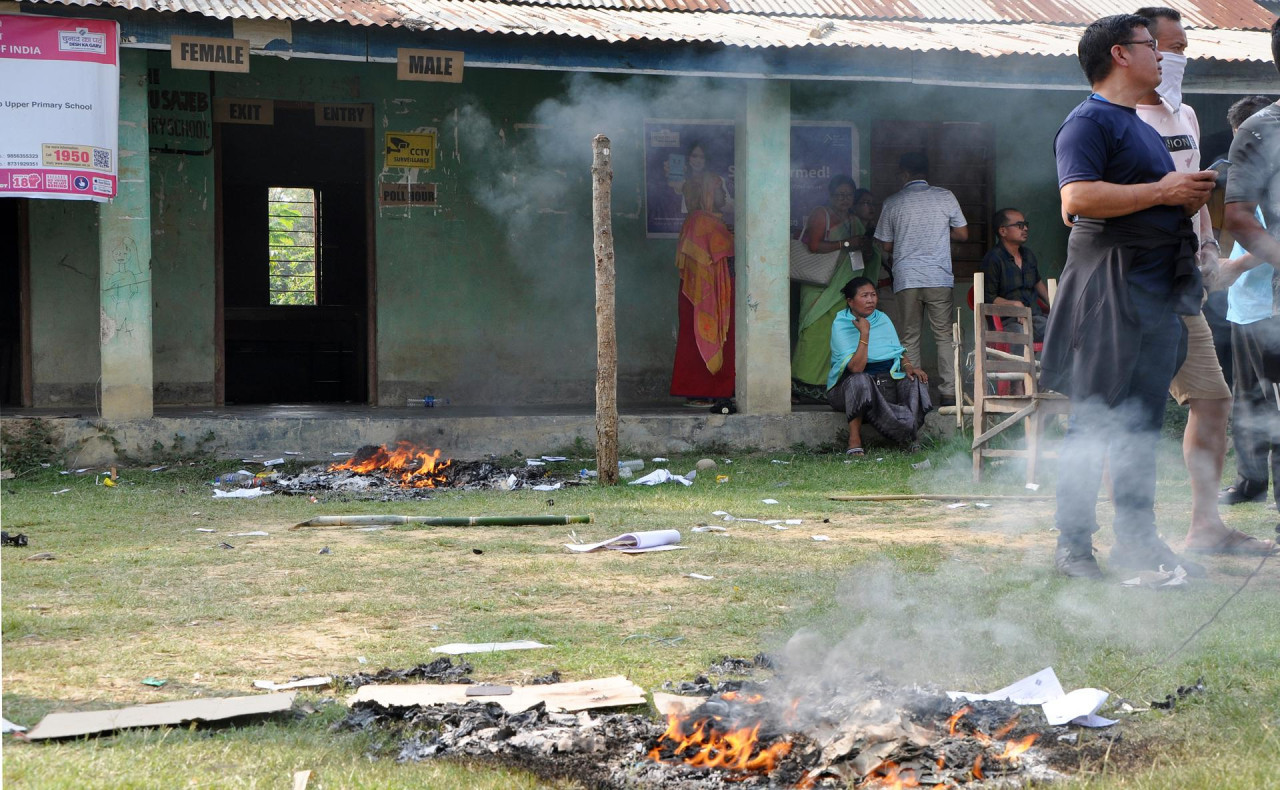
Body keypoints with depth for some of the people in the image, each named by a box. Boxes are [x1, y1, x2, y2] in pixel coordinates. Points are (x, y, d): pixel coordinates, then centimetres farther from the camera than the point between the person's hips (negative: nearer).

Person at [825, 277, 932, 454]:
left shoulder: (883, 319, 10)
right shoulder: (841, 325, -9)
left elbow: (898, 351, 13)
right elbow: (856, 367, -21)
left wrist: (908, 366, -9)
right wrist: (864, 333, -25)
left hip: (886, 382, 5)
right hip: (850, 386, -5)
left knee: (917, 382, -20)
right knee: (859, 380, -39)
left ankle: (910, 435, -11)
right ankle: (854, 441, -32)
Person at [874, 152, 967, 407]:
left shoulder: (893, 202, 2)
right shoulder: (945, 197, 1)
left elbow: (886, 246, 8)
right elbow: (962, 233, 7)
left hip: (905, 278, 0)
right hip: (939, 278, 0)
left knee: (910, 337, 7)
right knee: (944, 335, 5)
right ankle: (949, 392, -1)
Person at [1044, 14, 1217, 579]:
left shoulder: (1140, 127, 23)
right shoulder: (1090, 121, -8)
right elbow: (1077, 198, -23)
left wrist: (1189, 197, 12)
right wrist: (1163, 192, -17)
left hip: (1157, 290, 9)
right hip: (1110, 284, -9)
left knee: (1143, 421, 11)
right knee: (1093, 420, -7)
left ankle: (1137, 540, 16)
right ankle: (1072, 544, -3)